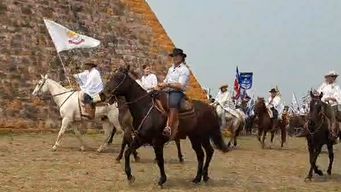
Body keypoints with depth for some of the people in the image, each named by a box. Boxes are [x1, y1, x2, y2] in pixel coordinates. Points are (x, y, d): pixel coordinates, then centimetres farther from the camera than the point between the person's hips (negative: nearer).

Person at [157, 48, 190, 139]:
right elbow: (166, 81, 22)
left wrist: (167, 84, -19)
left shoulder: (184, 70, -2)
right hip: (169, 92, 8)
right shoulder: (171, 69, 22)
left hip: (178, 93, -8)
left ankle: (169, 128, -51)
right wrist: (160, 86, 1)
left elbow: (180, 85, -13)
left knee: (172, 102, -39)